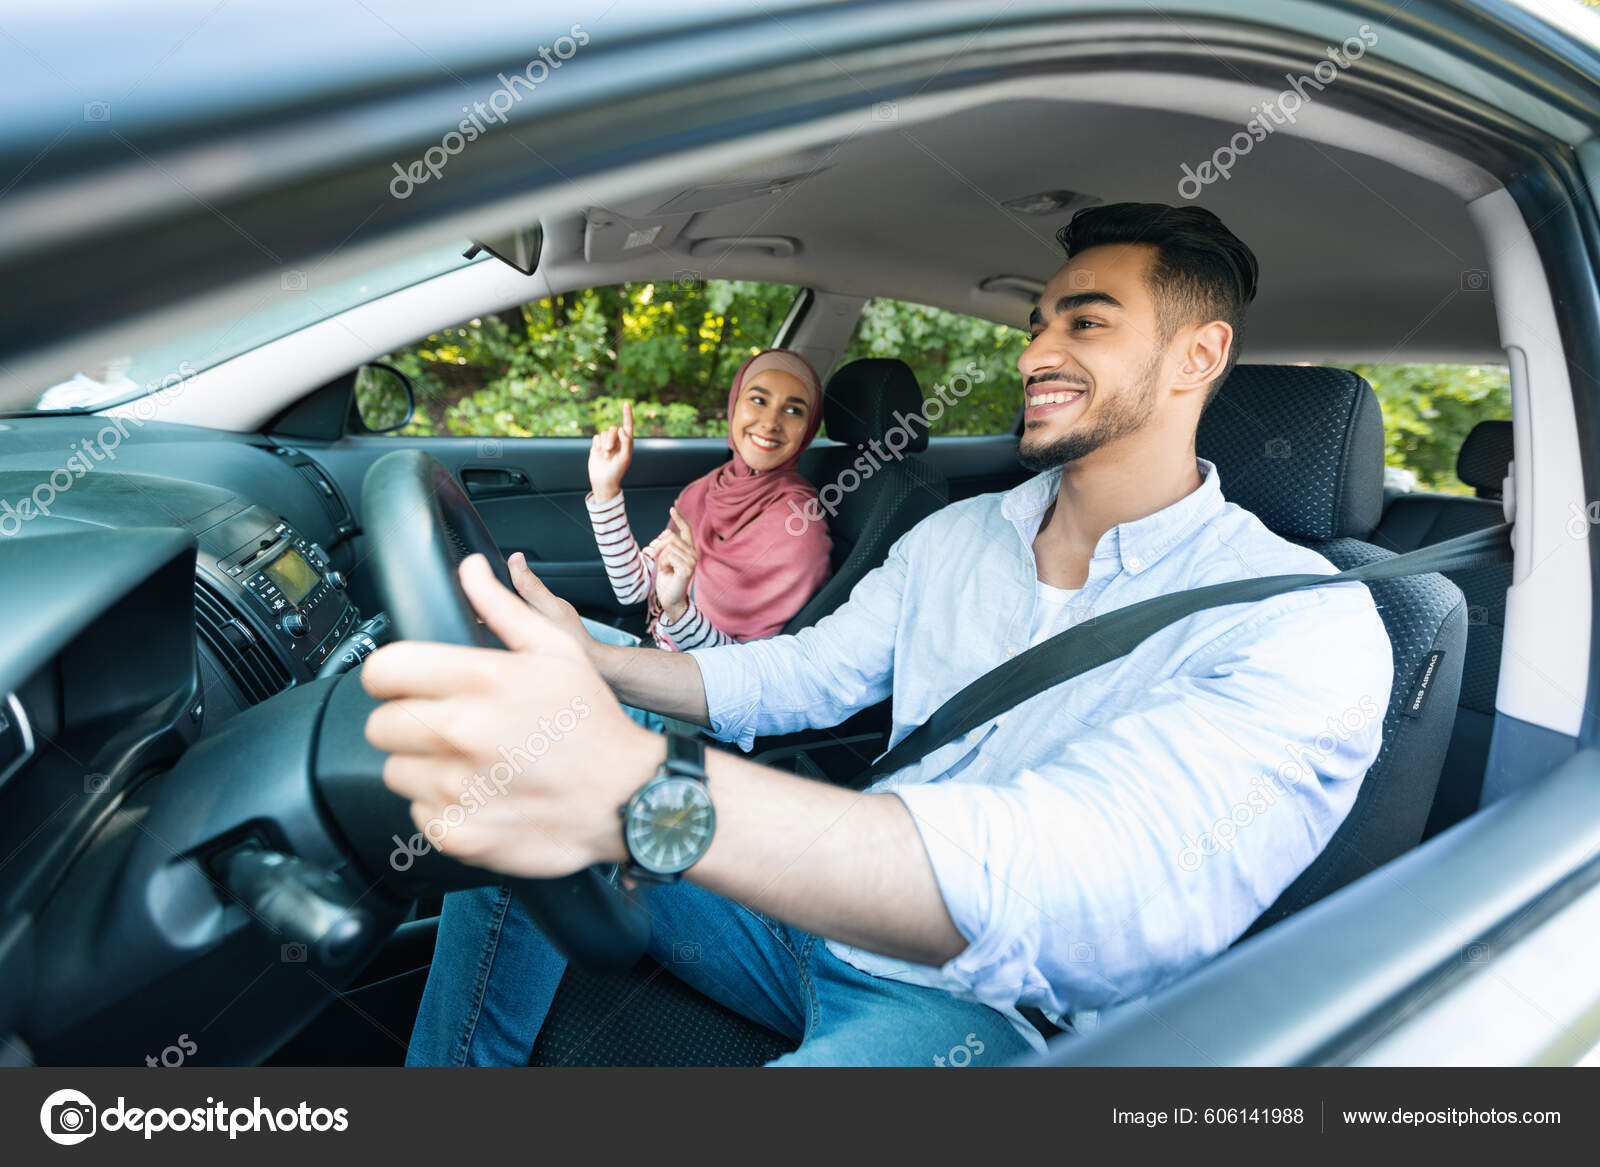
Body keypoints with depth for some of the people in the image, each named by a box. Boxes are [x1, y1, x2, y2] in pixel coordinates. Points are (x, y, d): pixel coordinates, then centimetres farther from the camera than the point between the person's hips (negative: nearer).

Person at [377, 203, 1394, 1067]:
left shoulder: (1307, 626, -18)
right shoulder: (956, 535, 6)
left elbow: (1134, 875, -36)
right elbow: (807, 673, 10)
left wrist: (642, 791, -50)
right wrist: (588, 661, -7)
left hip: (993, 1006, -6)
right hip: (825, 916, 7)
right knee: (513, 835, -2)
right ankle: (453, 1074, 21)